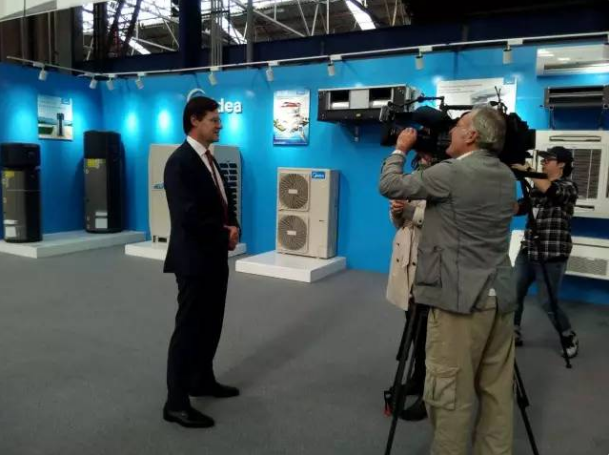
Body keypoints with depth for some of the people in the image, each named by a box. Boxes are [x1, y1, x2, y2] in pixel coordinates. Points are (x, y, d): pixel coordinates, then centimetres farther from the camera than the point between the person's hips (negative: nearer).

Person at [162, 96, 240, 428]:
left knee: (211, 324, 18)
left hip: (215, 258, 9)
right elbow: (189, 216, -25)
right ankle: (176, 403, 10)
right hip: (194, 260, -9)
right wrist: (225, 236, -13)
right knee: (189, 328, -2)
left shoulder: (209, 159, 13)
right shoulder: (180, 162, -17)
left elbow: (224, 202, 16)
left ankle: (203, 381, 35)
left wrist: (234, 227, -4)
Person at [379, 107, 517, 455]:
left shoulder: (451, 173, -13)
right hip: (499, 296, 8)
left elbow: (390, 186, -4)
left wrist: (401, 148, 11)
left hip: (460, 298, -8)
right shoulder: (506, 177, 11)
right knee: (497, 390, 16)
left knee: (451, 393, 3)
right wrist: (429, 160, 22)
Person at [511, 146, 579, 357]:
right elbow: (517, 208, 9)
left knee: (547, 302, -1)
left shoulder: (568, 187, -6)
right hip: (527, 251, 6)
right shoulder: (537, 188, 14)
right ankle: (514, 334, 19)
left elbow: (550, 189, -28)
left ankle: (569, 338, 22)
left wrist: (527, 170, -20)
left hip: (551, 256, -6)